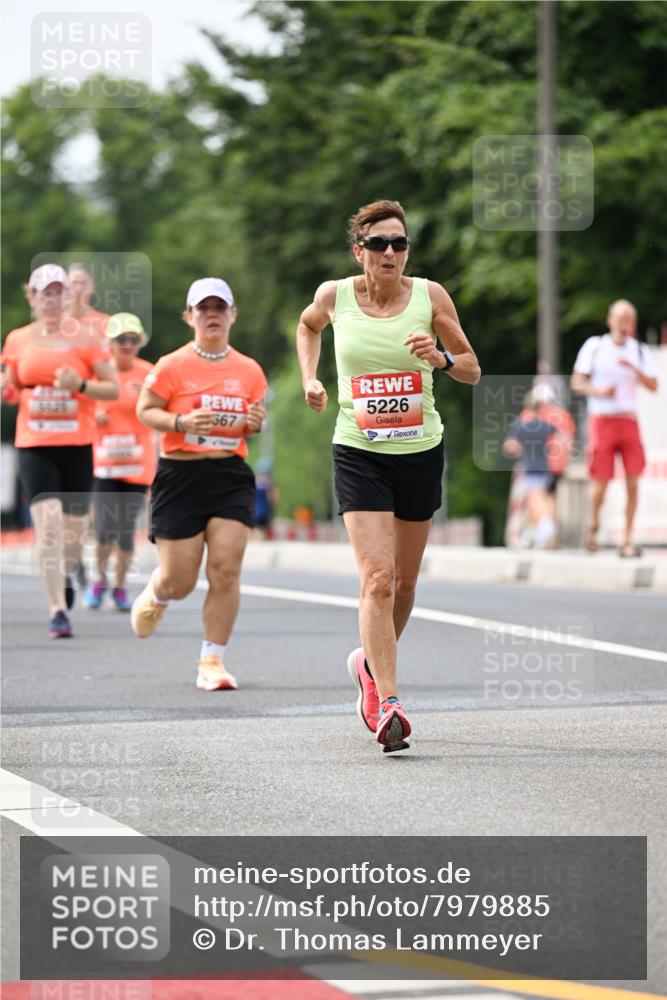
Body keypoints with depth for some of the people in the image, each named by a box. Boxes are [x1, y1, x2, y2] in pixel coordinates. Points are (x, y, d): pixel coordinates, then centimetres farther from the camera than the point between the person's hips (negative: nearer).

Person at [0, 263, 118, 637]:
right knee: (48, 523, -16)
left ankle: (66, 575, 41)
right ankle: (58, 610, -15)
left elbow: (113, 389, 0)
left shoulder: (85, 337, 0)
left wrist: (79, 385, -17)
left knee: (74, 528, 6)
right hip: (34, 447, 0)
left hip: (78, 446, 0)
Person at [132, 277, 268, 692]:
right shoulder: (172, 366, -4)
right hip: (181, 476, -3)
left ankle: (212, 661, 1)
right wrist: (181, 421, -17)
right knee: (180, 582, -1)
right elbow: (145, 410, 0)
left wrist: (256, 423, -5)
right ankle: (155, 594, 38)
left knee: (226, 569, -9)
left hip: (231, 477, 3)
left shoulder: (249, 370, 7)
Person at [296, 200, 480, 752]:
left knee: (404, 582, 12)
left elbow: (473, 370, 3)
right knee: (378, 578, -16)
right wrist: (310, 378, 8)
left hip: (421, 452, 2)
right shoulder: (335, 296, -2)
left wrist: (442, 359, -18)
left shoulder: (430, 295, -3)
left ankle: (371, 663, 41)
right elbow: (308, 325, 22)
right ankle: (388, 705, -19)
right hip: (359, 453, -2)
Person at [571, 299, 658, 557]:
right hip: (601, 420, -2)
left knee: (633, 482, -7)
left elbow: (653, 386, -1)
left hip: (629, 420, 2)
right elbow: (577, 383, 2)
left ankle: (628, 540, 0)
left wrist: (635, 369, -18)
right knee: (601, 483, -4)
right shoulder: (594, 346, 2)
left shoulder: (639, 351, 7)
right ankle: (594, 524, 26)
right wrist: (598, 391, -16)